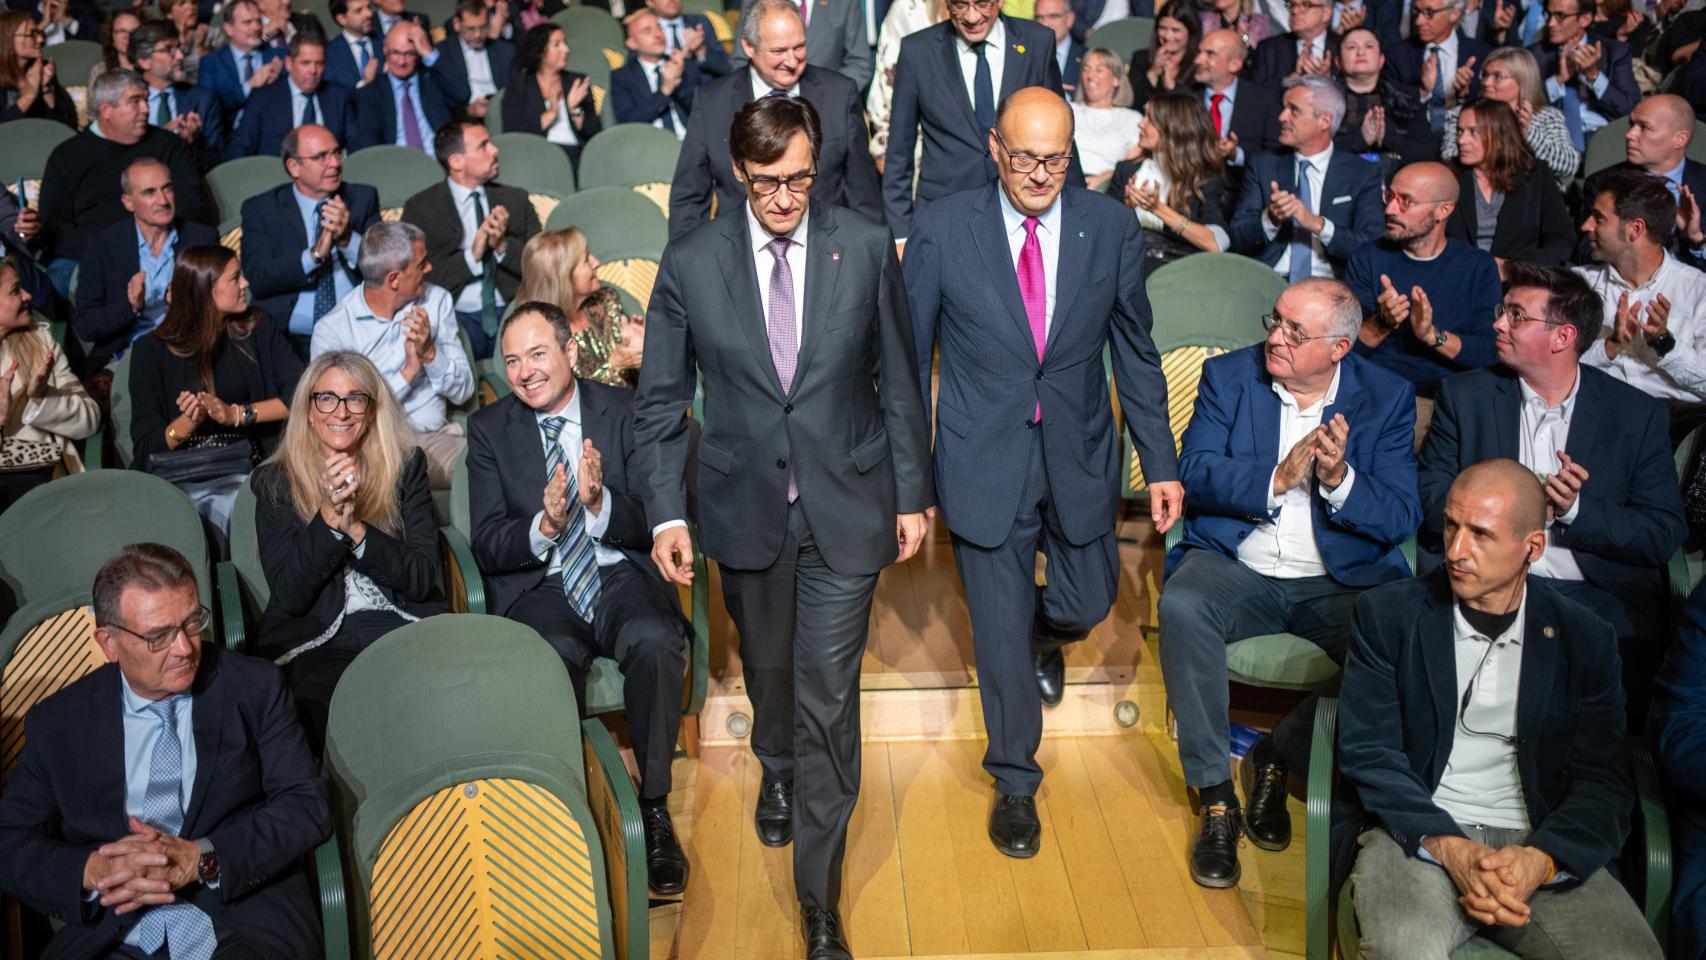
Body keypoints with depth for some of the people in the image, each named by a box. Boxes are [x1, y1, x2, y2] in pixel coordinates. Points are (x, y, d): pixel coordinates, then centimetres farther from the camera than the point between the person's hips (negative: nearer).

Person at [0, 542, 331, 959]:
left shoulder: (253, 687, 5)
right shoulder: (56, 721, 9)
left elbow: (308, 804, -1)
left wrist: (199, 859, -14)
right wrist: (93, 871, -13)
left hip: (246, 924, -1)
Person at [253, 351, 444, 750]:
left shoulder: (406, 465, 8)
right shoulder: (275, 482, 6)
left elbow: (422, 578, 0)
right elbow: (290, 595, -3)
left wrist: (355, 528, -15)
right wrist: (329, 518, -15)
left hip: (402, 628, 1)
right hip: (313, 641, -1)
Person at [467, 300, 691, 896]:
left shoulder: (626, 413, 6)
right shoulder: (489, 430, 8)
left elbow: (650, 526, -1)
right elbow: (488, 548, 0)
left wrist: (599, 502, -23)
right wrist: (545, 525, -21)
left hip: (621, 577, 1)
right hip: (538, 588, 0)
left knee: (655, 640, -33)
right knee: (553, 656, -35)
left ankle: (654, 808, -17)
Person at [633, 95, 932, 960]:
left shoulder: (866, 248, -6)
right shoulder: (690, 264, -6)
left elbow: (898, 382, 2)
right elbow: (660, 401, -1)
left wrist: (912, 494, 3)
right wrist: (666, 513, -8)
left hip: (846, 506, -1)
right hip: (744, 507, 2)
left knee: (829, 696, -2)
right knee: (767, 668, 22)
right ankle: (777, 773, 56)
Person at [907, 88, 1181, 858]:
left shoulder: (1112, 228, -6)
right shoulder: (941, 230, -10)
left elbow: (1136, 353, 3)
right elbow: (910, 357, -3)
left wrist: (1161, 462, 2)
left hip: (1080, 459, 2)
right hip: (984, 465, -2)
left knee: (1087, 604, 15)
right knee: (999, 631, 8)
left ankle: (1043, 637, 55)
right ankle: (1015, 783, 31)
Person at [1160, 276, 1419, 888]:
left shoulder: (1387, 398, 4)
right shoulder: (1228, 377, 6)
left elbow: (1401, 519, -3)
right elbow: (1194, 475, -6)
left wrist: (1339, 479, -20)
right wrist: (1276, 480, -20)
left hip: (1339, 582, 0)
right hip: (1236, 568, 0)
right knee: (1181, 605, -33)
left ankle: (1278, 757, -5)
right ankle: (1216, 798, -20)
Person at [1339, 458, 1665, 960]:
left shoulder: (1584, 637, 7)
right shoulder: (1388, 613, 3)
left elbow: (1604, 782, 3)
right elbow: (1368, 752, -4)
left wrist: (1541, 859, -17)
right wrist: (1449, 848, -18)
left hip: (1540, 844, 2)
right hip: (1420, 834, -2)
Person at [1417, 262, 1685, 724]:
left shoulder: (1638, 414, 6)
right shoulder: (1465, 396, 8)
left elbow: (1664, 535, 2)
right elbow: (1433, 504, 0)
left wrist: (1576, 509, -13)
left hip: (1599, 595, 0)